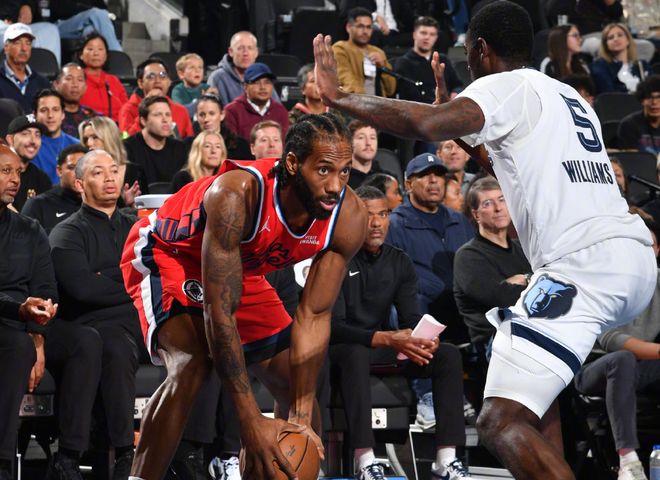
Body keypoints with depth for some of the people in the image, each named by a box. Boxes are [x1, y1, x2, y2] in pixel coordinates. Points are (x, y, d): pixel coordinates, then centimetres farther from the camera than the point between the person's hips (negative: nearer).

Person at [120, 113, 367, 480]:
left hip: (242, 269, 7)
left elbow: (314, 317, -15)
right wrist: (251, 421, -40)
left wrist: (302, 416, -23)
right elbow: (219, 313, -38)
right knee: (192, 365, -31)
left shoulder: (349, 217, -24)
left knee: (298, 385, 3)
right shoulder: (237, 194, -40)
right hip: (166, 254, -6)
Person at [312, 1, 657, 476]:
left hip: (584, 266, -9)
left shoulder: (505, 87, 1)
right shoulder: (568, 96, 26)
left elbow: (427, 125, -18)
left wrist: (339, 97, -6)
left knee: (501, 422, -15)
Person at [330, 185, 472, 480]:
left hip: (383, 350, 6)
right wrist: (387, 339, -33)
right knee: (355, 353, -40)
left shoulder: (399, 263, 8)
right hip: (342, 350, -6)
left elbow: (411, 319, 3)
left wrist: (422, 339, -23)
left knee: (448, 354, -14)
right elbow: (334, 327, -20)